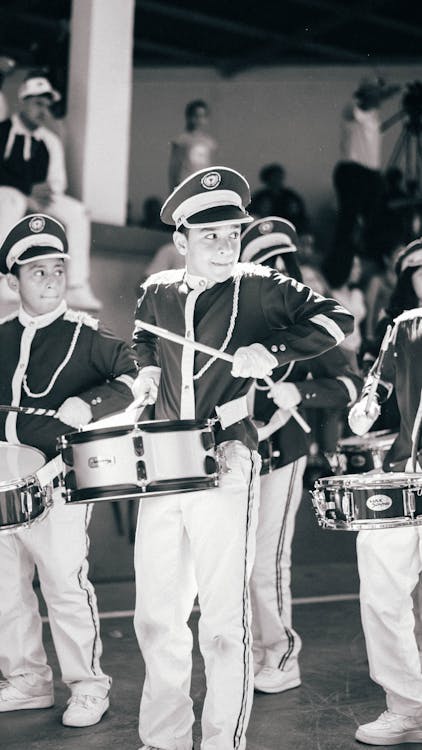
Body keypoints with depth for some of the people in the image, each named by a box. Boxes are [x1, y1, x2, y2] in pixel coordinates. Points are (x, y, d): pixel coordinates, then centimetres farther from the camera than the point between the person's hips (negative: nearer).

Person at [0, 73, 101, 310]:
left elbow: (58, 180, 9)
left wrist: (45, 193, -14)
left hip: (36, 197, 5)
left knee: (78, 212, -15)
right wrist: (30, 191, -23)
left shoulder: (50, 141, 10)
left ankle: (77, 287, -20)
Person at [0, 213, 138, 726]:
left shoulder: (85, 336, -4)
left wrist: (88, 403, -21)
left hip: (58, 482, -5)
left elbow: (137, 377, -9)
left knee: (65, 586, -3)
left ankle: (87, 686, 13)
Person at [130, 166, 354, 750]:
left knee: (224, 621, -1)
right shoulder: (157, 292, 10)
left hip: (225, 468, -4)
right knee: (155, 616, 11)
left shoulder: (259, 287, -2)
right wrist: (148, 372, 10)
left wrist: (270, 351, -16)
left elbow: (336, 319, -4)